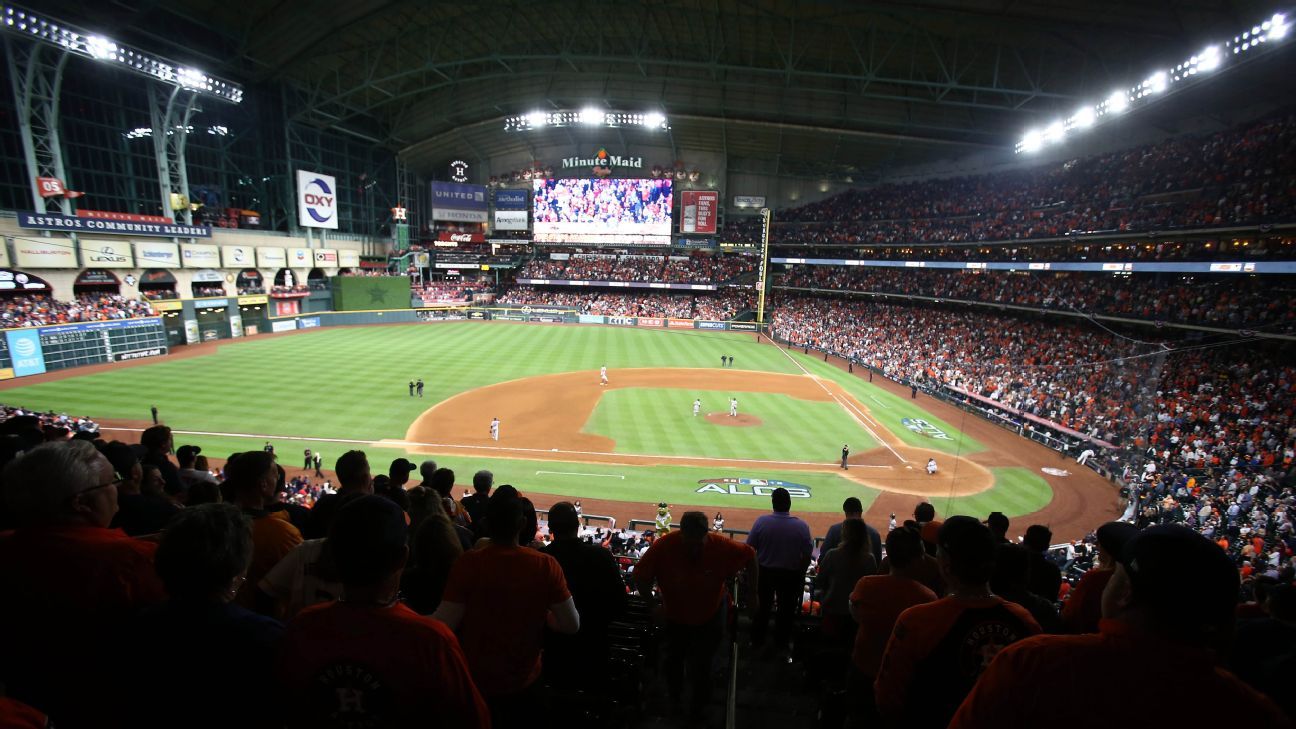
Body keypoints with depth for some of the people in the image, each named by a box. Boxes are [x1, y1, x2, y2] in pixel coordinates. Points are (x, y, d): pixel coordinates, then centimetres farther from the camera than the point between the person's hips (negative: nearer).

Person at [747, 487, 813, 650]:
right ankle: (781, 643, 36)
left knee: (762, 606, 21)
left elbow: (749, 548, -11)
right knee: (786, 609, 21)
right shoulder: (802, 526, -17)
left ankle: (756, 640, 36)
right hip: (791, 575, 0)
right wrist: (801, 574, 7)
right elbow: (807, 555, -10)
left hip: (764, 572, 0)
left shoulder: (761, 522, -18)